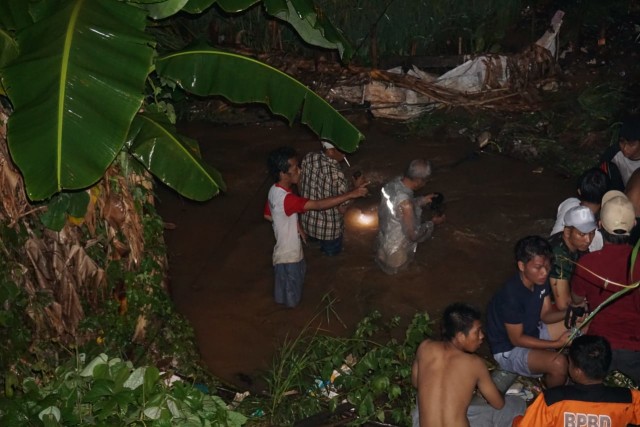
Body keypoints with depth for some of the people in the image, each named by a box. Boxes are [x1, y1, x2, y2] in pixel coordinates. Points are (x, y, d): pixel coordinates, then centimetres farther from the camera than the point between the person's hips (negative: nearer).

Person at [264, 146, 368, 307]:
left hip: (291, 250, 10)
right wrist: (350, 194, -42)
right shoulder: (285, 198, -37)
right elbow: (318, 205, -43)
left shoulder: (275, 190, -5)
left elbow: (267, 214, 11)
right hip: (287, 256, -10)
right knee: (291, 300, 15)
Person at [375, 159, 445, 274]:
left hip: (384, 237, 7)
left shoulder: (394, 183, -17)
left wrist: (422, 200, 5)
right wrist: (432, 223, -13)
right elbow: (413, 235, -28)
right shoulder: (406, 203, -42)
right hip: (396, 251, -7)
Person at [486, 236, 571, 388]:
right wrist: (556, 343, -28)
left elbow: (546, 315, -2)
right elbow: (517, 339, -24)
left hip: (533, 331, 8)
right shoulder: (511, 296, -34)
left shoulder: (540, 280, -11)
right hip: (510, 350, -8)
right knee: (558, 363, -30)